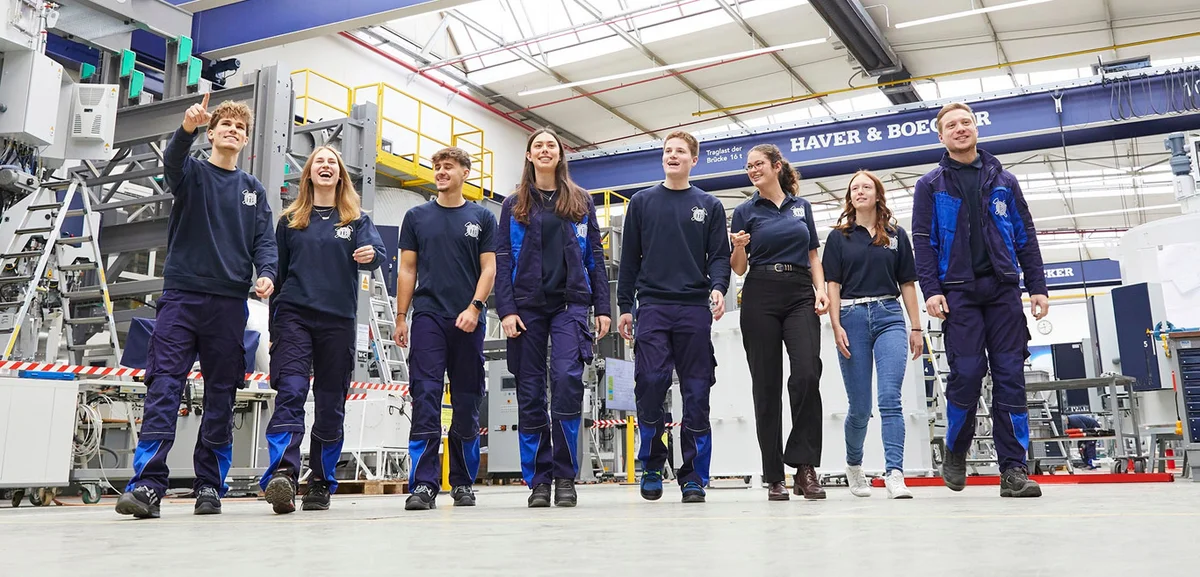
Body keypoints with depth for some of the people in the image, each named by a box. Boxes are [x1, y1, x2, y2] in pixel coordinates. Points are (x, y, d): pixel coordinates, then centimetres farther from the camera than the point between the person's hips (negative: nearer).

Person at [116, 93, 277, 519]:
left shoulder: (253, 190, 18)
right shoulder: (193, 173, 10)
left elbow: (264, 240, 9)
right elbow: (172, 160, -13)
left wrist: (266, 273, -13)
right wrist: (187, 127, -35)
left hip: (230, 302, 2)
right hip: (182, 295, -2)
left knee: (221, 395, 2)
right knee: (163, 386, -10)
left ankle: (210, 485, 8)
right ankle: (147, 484, -12)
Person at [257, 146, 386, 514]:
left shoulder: (357, 220, 13)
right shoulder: (290, 220, 14)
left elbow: (377, 251, -5)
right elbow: (278, 272, 15)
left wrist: (370, 255, -30)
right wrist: (274, 327, 11)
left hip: (339, 319, 1)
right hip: (294, 315, 0)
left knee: (331, 404, 4)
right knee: (291, 391, -18)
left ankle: (321, 484, 13)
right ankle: (281, 475, -29)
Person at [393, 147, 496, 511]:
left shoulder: (481, 218, 9)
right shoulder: (417, 217, 11)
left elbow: (488, 268, 4)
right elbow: (407, 269, 9)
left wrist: (474, 307, -11)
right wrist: (401, 317, 2)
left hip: (468, 320, 0)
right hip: (428, 317, 0)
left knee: (466, 404, 6)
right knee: (426, 399, -9)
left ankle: (463, 483, 16)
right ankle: (424, 485, -9)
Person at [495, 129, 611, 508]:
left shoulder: (581, 201, 13)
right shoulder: (514, 205, 11)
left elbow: (595, 256, 10)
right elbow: (503, 260, 5)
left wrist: (602, 307, 1)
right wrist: (506, 309, -7)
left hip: (570, 303, -1)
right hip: (527, 306, 1)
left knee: (567, 379, -18)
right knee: (530, 392, 0)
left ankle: (565, 477, -7)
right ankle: (538, 480, 8)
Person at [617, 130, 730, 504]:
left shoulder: (709, 206, 14)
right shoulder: (642, 203, 14)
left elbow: (719, 256, 8)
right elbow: (629, 259, 12)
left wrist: (718, 288, -12)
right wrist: (624, 306, 6)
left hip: (695, 309, 0)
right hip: (652, 307, 0)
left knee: (696, 393, -1)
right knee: (650, 383, -11)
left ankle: (693, 476, 7)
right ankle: (652, 466, 7)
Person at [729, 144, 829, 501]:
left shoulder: (802, 206, 15)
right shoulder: (745, 211, 9)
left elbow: (813, 256, 16)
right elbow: (739, 268, 8)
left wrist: (821, 290, -1)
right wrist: (739, 247, -13)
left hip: (801, 296, 1)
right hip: (760, 297, -1)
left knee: (807, 374, -19)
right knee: (766, 384, -1)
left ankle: (804, 466, -10)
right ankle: (774, 477, 6)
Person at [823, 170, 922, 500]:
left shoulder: (896, 235, 12)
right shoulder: (839, 236, 9)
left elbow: (907, 283, 12)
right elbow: (833, 284, 3)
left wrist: (916, 328, 7)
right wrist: (836, 326, -7)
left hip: (889, 316, 1)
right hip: (852, 317, 0)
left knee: (890, 397, -13)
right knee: (860, 407, 5)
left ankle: (894, 473, -15)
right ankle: (853, 464, 29)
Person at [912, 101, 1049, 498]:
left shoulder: (1004, 181, 15)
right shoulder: (930, 185, 9)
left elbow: (1025, 237, 12)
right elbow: (923, 241, 1)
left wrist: (1037, 287, 3)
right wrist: (931, 290, -10)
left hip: (1003, 288, 2)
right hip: (958, 291, -2)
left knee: (1010, 376, -2)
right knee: (967, 374, -7)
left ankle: (1013, 469, 1)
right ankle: (955, 452, 15)